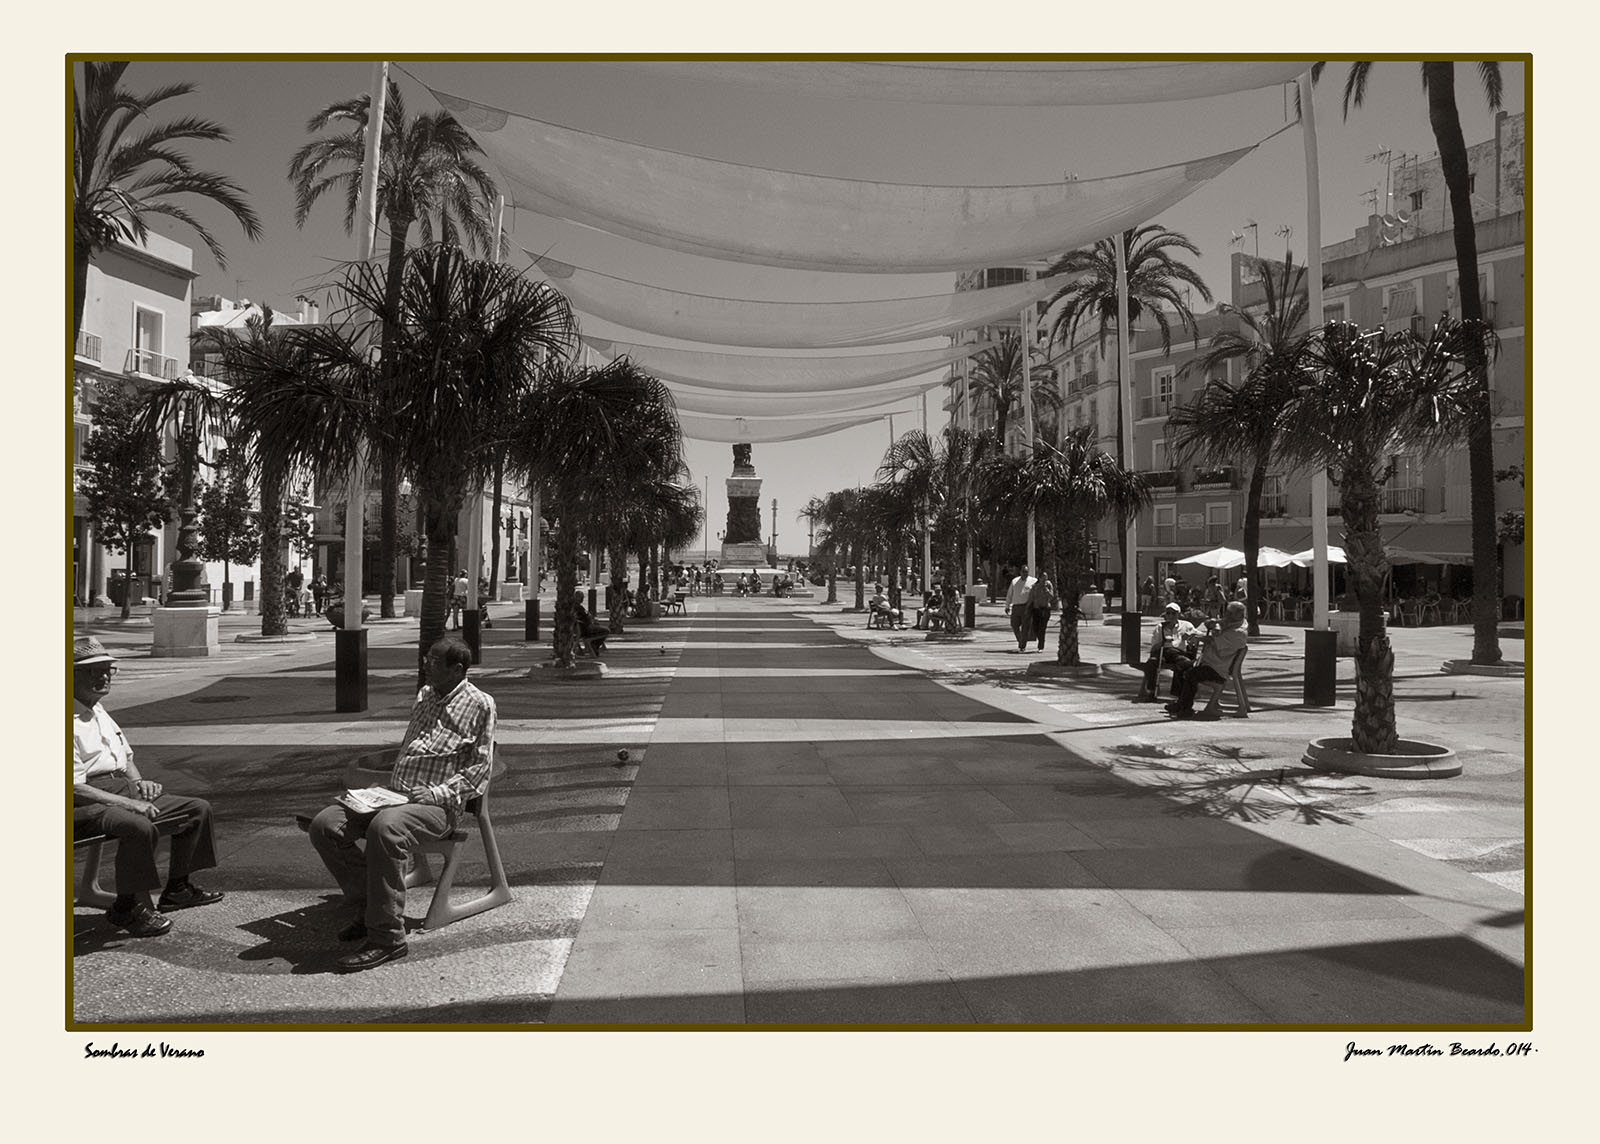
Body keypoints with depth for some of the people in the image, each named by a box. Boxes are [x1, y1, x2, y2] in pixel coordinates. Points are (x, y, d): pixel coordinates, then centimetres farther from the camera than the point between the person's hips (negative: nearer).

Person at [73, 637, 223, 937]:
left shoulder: (99, 711, 18)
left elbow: (126, 755, 30)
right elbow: (74, 787, -21)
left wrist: (138, 781, 9)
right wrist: (129, 803, -23)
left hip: (123, 789, 10)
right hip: (85, 804, -10)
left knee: (199, 808, 5)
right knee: (141, 828, -38)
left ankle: (176, 888, 18)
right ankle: (128, 906, -16)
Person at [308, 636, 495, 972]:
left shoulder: (479, 705, -1)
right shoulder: (424, 695, 22)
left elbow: (479, 769, -5)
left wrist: (438, 793, -17)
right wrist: (385, 788, 13)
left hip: (438, 804, -8)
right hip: (394, 793, 8)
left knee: (384, 828, -37)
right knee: (325, 825, -13)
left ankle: (387, 936, -27)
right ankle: (367, 907, 0)